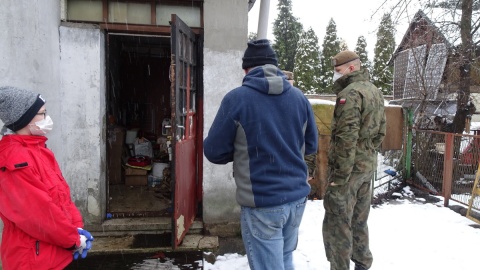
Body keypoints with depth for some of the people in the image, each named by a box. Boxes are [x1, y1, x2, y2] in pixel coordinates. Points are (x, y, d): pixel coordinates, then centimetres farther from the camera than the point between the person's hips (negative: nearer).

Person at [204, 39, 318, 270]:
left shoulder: (236, 98, -11)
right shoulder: (299, 97, 2)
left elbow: (214, 151, -7)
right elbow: (310, 146, 12)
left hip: (261, 203, -5)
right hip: (297, 197, 5)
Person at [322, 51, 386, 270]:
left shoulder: (350, 93, -17)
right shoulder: (376, 92, 13)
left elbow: (346, 138, -23)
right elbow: (380, 132, 16)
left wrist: (339, 176, -19)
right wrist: (369, 154, 19)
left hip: (349, 167, -10)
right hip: (368, 166, 10)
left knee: (338, 223, 1)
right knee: (359, 219, 21)